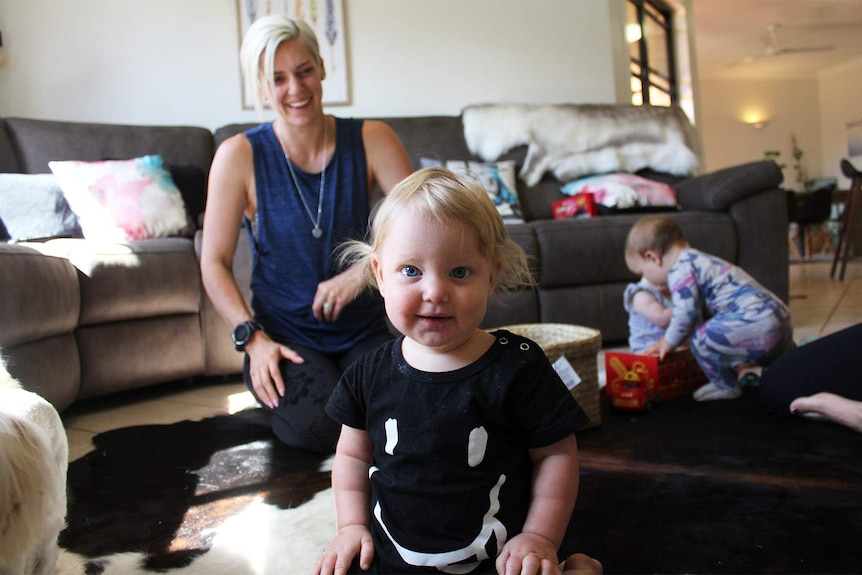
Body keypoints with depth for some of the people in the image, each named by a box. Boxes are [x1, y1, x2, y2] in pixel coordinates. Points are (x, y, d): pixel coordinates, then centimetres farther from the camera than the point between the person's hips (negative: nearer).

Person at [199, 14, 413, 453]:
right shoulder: (239, 156, -5)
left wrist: (361, 272, -24)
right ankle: (273, 392, 8)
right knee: (322, 425, -26)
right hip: (285, 338, 0)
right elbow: (214, 262, -2)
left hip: (364, 333, 1)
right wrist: (252, 337, -13)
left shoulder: (371, 141, -3)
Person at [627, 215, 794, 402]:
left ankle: (726, 387, 4)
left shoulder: (679, 270, -10)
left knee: (701, 338, -14)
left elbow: (687, 315, -14)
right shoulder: (697, 260, 22)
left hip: (758, 323, -11)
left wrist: (668, 342, 3)